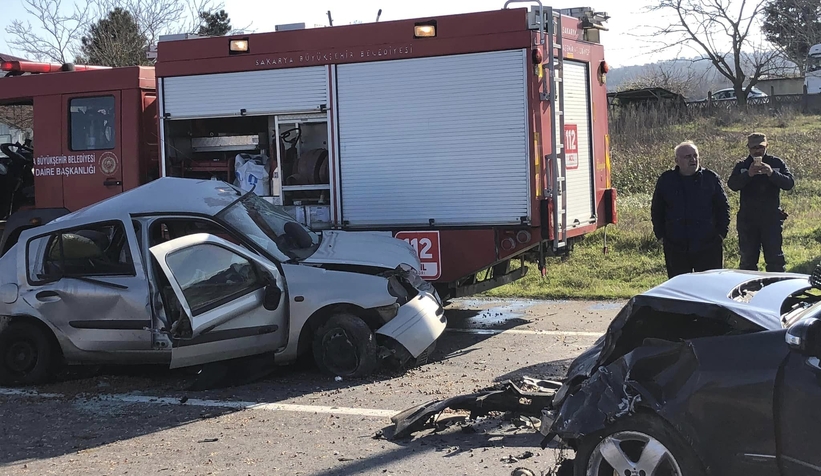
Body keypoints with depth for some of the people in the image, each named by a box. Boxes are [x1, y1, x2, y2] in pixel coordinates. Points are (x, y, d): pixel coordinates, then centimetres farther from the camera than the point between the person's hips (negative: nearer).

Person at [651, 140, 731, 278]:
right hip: (676, 249, 1)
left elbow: (723, 207, 8)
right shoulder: (666, 180, 5)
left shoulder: (711, 178, 3)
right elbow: (656, 210, 13)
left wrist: (722, 232, 1)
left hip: (708, 246, -1)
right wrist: (661, 235, 6)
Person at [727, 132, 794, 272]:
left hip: (772, 218, -1)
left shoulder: (777, 163, 5)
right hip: (747, 219, 1)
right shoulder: (742, 166, 5)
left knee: (775, 259, -1)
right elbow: (732, 185, -11)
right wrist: (748, 174, -27)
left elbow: (790, 183, -8)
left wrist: (772, 173, -24)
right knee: (748, 258, 7)